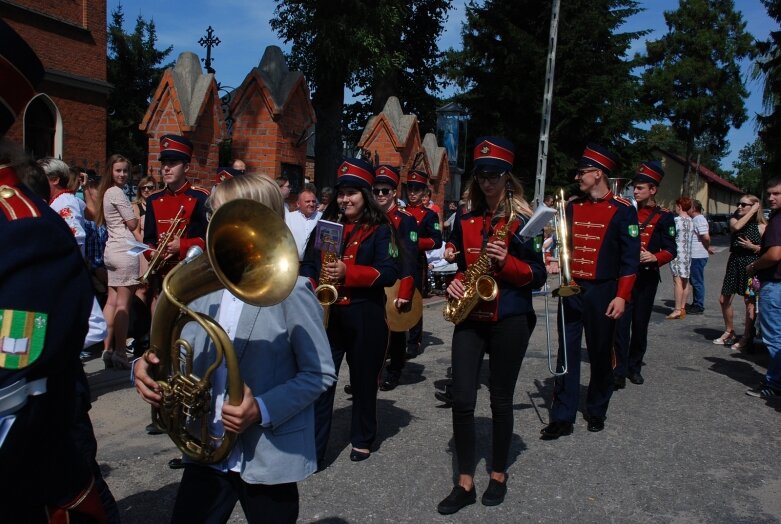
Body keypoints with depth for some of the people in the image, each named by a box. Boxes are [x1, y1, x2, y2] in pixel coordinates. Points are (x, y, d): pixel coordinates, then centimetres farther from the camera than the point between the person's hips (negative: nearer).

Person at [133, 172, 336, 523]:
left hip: (269, 456, -5)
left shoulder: (290, 291, -15)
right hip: (207, 451, 5)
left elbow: (320, 372, -13)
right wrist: (149, 365, -14)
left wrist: (263, 409, -23)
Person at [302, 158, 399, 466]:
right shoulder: (327, 223, 11)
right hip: (327, 312, 3)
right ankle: (313, 448, 5)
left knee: (364, 379, 11)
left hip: (365, 314, -3)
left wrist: (347, 273, -22)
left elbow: (389, 273, -12)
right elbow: (309, 263, 10)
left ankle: (362, 440, 29)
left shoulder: (380, 229, -2)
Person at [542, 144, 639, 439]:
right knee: (567, 353, 4)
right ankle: (562, 418, 9)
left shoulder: (622, 210, -5)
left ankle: (596, 412, 28)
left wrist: (622, 296, -14)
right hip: (571, 290, 4)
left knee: (600, 354, 11)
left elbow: (630, 257, -8)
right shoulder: (572, 207, 8)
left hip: (602, 293, -3)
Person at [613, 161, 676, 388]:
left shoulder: (664, 217, 1)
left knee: (640, 325, 9)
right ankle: (619, 371, -3)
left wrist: (654, 257, -22)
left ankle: (634, 367, 24)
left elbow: (671, 250, -3)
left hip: (647, 278, -1)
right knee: (621, 323, -6)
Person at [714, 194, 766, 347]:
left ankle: (747, 336, 12)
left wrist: (753, 247, -19)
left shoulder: (761, 227, -5)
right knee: (724, 300, 7)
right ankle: (729, 332, 24)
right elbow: (736, 227, -20)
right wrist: (752, 212, -14)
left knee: (750, 302, 2)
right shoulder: (734, 220, 5)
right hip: (734, 264, 5)